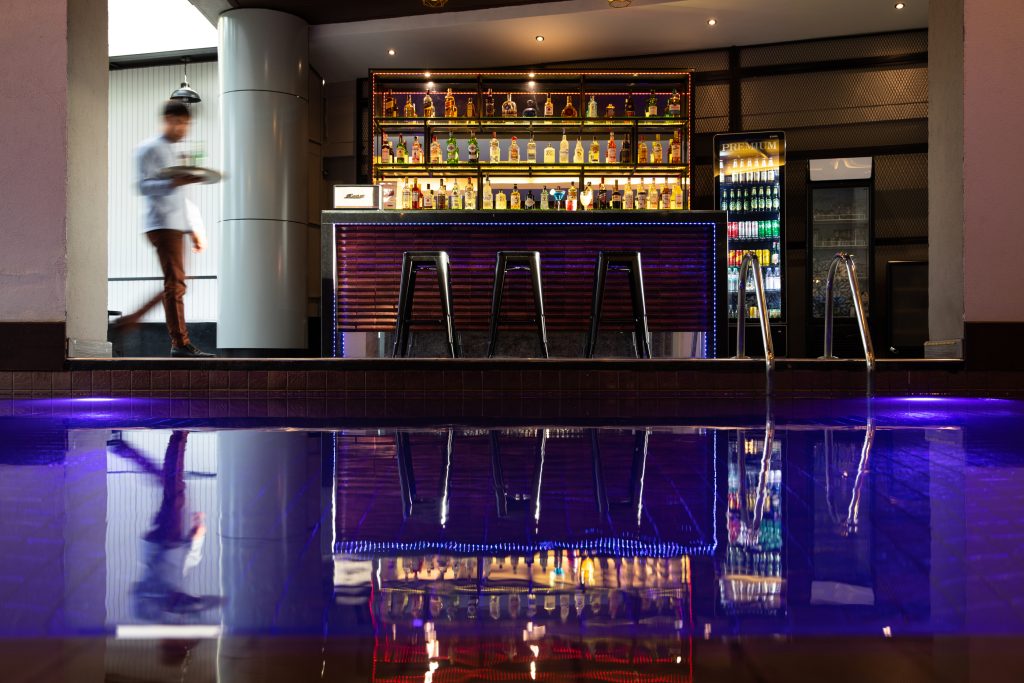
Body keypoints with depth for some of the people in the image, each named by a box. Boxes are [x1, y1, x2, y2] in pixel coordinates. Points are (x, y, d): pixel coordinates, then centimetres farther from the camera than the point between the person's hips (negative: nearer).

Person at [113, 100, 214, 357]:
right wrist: (173, 182, -27)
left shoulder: (173, 153, 26)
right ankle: (180, 344, -13)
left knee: (174, 284, 7)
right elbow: (143, 186, -12)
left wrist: (192, 230, 23)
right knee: (175, 283, -13)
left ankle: (129, 320, 17)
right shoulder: (149, 149, 0)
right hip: (161, 224, -9)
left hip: (176, 226, 9)